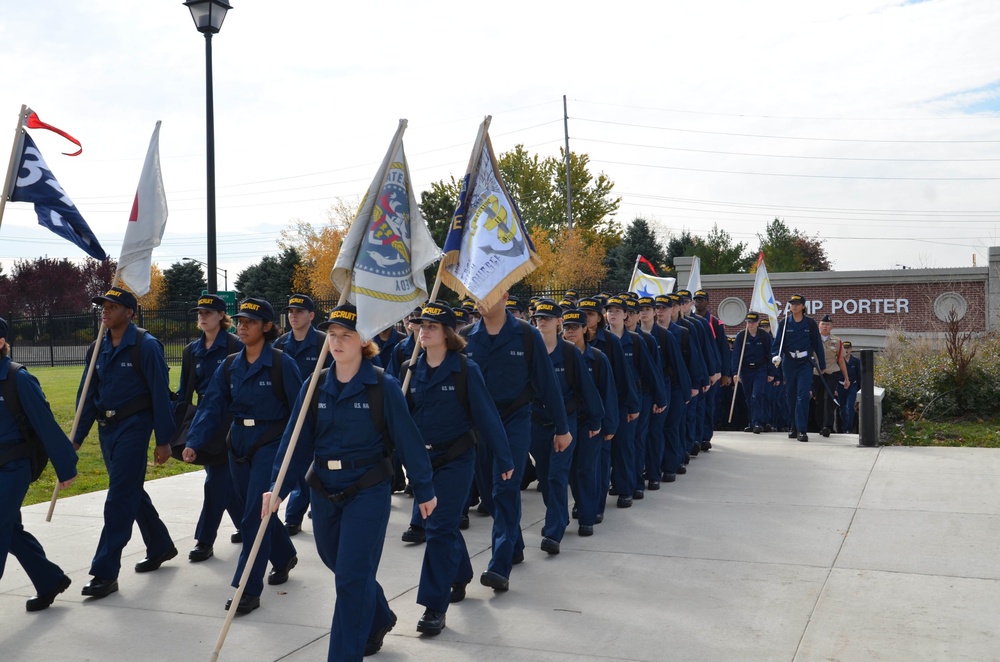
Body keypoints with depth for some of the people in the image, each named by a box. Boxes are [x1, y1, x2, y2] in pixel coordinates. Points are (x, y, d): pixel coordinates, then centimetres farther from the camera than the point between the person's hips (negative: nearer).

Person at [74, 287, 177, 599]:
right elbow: (87, 394, 13)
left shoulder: (146, 345, -11)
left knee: (119, 498, -8)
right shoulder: (98, 348, 9)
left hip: (133, 427, -7)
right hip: (106, 429, 7)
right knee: (131, 492, 16)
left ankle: (105, 573, -4)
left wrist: (164, 440, -12)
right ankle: (160, 547, 34)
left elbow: (160, 394, -11)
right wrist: (77, 437, 10)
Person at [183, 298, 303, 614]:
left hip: (270, 445, -6)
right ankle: (284, 556, 42)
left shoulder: (282, 364, -11)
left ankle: (249, 590, -2)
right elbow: (212, 405, -1)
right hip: (238, 443, 6)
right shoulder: (230, 366, 5)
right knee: (251, 509, 17)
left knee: (254, 515, -10)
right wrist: (194, 443, -13)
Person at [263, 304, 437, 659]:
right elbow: (296, 440, 1)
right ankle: (379, 619, 46)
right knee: (342, 567, 20)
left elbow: (407, 439, -7)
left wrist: (424, 490, -2)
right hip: (324, 491, 5)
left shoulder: (383, 386, -10)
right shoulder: (315, 386, 1)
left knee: (351, 577, -5)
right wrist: (278, 487, -8)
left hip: (368, 491, -5)